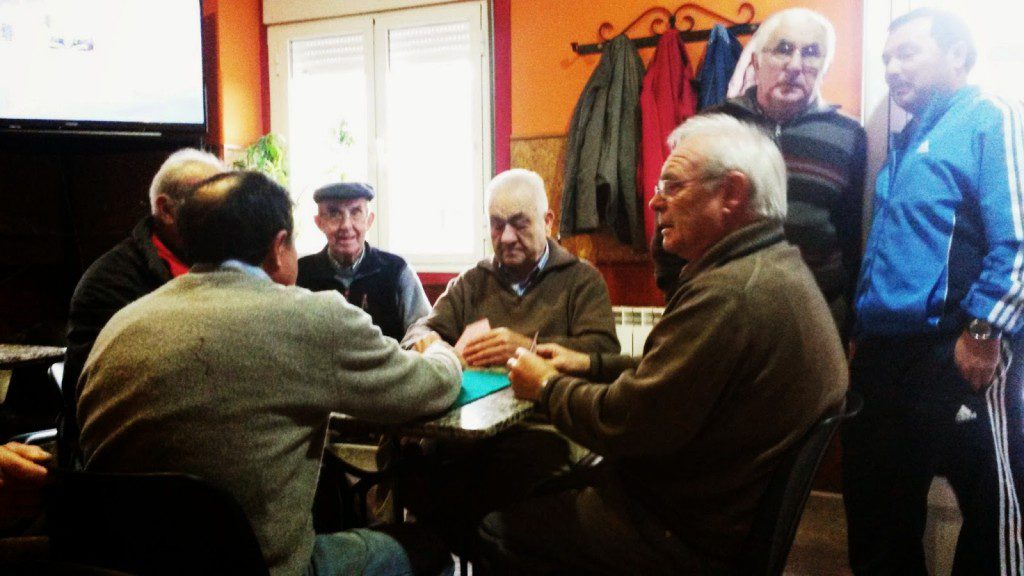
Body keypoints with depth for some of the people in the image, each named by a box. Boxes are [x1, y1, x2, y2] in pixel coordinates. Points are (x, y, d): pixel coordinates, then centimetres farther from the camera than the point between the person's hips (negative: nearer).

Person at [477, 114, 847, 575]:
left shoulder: (729, 292, -29)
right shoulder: (779, 267, 6)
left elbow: (624, 422, -26)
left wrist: (547, 387, -8)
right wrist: (592, 364, 7)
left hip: (693, 537, -10)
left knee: (499, 530, 1)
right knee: (544, 485, 22)